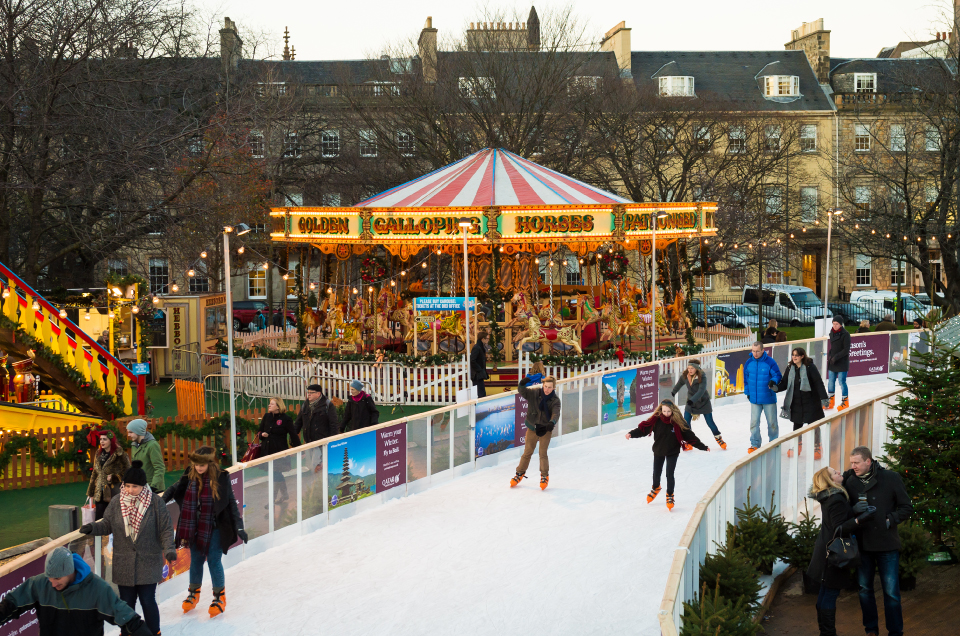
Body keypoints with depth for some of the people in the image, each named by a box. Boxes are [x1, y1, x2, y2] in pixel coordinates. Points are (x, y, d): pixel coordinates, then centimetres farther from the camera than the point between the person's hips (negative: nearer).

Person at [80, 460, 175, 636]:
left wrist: (169, 549, -18)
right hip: (124, 563, 3)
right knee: (127, 602, 10)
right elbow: (107, 525, 7)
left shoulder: (156, 502, -8)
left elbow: (166, 529, -5)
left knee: (148, 601, 0)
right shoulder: (117, 502, 0)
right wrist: (92, 528, -12)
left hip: (148, 563, -3)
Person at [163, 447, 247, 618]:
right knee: (195, 560, 15)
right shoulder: (190, 476, -5)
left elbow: (232, 503, -10)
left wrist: (239, 527, -12)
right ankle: (194, 592, 35)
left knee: (214, 561, 3)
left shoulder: (221, 478, -15)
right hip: (195, 528, 4)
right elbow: (175, 489, 12)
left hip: (214, 528, -4)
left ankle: (219, 596, 21)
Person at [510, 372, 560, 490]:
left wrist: (552, 423, -46)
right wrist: (523, 383, -45)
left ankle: (544, 476, 15)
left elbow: (556, 414, -25)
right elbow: (522, 391, -22)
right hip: (532, 427, 1)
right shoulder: (534, 393, -10)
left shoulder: (555, 400, -12)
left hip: (545, 429, -1)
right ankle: (520, 473, 27)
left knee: (543, 453, -4)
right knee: (527, 452, 8)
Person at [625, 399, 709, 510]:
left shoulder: (677, 422, -17)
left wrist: (703, 447, -10)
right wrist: (631, 434, -26)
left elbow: (689, 436, -12)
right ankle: (655, 488, 46)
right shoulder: (656, 420, -15)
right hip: (658, 451, 2)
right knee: (656, 473, 14)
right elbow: (644, 428, -12)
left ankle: (670, 496, 16)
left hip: (672, 452, -2)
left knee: (669, 474, -6)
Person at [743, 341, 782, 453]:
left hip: (768, 398, -3)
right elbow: (746, 378, 12)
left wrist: (773, 381, -30)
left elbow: (777, 375, -8)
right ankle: (755, 444, 14)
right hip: (754, 398, 3)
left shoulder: (770, 362, -13)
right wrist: (747, 392, 11)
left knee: (772, 422, 8)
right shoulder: (748, 363, 0)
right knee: (754, 422, 3)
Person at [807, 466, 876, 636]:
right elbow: (839, 529, -25)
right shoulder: (836, 500, -22)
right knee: (831, 594, -4)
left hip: (826, 550, 10)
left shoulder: (828, 497, 7)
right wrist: (859, 519, -36)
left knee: (825, 593, 16)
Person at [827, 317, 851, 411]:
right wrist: (830, 355, 6)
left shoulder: (845, 334, -13)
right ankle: (830, 401, 20)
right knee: (831, 381, 9)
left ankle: (845, 402, 10)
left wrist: (836, 357, -19)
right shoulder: (832, 332, 7)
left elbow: (846, 350, -16)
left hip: (842, 362, -7)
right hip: (832, 362, 7)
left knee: (842, 382, -3)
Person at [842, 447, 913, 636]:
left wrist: (891, 520, -14)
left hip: (887, 544, -3)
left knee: (891, 591, -1)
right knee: (864, 589, 12)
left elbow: (907, 508, -1)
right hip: (862, 543, 3)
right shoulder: (850, 481, 2)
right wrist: (853, 509, -14)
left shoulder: (891, 478, -6)